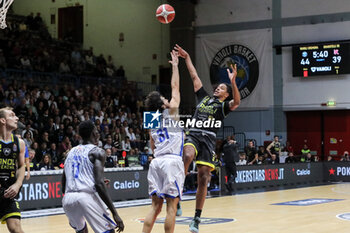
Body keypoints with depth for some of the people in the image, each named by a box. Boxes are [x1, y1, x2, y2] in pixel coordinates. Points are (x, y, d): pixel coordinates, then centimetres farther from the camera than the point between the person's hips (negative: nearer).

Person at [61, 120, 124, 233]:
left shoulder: (71, 152, 22)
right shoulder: (97, 152, 2)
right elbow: (99, 184, -11)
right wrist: (115, 213, -11)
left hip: (67, 199, 7)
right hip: (86, 197, -7)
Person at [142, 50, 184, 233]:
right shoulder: (171, 112, 4)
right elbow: (175, 86, 11)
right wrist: (175, 65, 21)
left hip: (156, 161, 6)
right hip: (172, 161, -6)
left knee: (155, 206, 8)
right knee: (171, 206, -4)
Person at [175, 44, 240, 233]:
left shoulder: (224, 105, 10)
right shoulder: (204, 98, 23)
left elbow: (236, 101, -13)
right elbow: (194, 77, 26)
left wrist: (233, 82, -26)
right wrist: (187, 58, 25)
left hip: (208, 139, -2)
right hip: (193, 135, 2)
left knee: (203, 179, -3)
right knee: (187, 156, -33)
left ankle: (197, 218, 5)